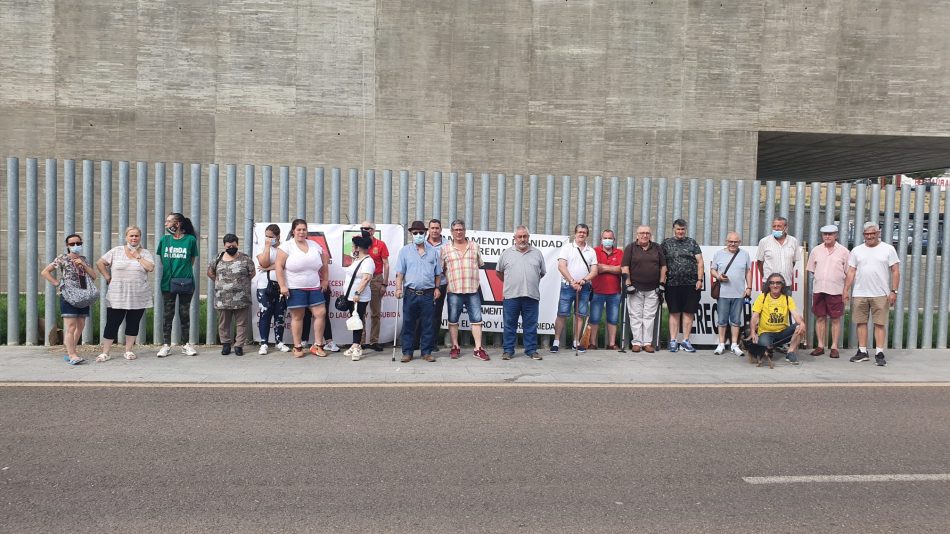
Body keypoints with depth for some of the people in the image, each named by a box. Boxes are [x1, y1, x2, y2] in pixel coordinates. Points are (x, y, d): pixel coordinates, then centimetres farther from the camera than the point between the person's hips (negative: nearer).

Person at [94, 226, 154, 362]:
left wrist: (137, 256, -7)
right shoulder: (116, 251, 5)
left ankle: (128, 350, 20)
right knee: (112, 323, -1)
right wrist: (107, 277, 1)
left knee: (133, 323, 7)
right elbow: (100, 263, 7)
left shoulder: (145, 253, 6)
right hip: (117, 296, -1)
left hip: (139, 297, 1)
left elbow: (151, 267, -9)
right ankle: (105, 352, 7)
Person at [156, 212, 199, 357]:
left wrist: (183, 272, 3)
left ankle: (186, 344, 15)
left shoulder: (191, 240, -2)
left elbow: (191, 261, 6)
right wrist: (171, 272, 8)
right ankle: (166, 345, 11)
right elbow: (162, 261, 14)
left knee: (185, 314, 6)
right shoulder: (164, 240, 6)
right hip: (168, 283, 2)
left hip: (185, 282, -2)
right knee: (167, 314, 5)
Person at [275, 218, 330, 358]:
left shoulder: (315, 246, 10)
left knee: (320, 313, -1)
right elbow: (279, 266, -9)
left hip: (314, 288, 4)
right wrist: (282, 286, -14)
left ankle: (317, 345, 10)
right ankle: (297, 347, 13)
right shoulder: (286, 246, -4)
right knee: (297, 317, 3)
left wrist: (325, 280, 11)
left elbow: (324, 265, 18)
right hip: (295, 289, -4)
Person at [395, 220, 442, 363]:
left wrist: (437, 288, 5)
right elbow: (400, 272, 2)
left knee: (428, 324, 4)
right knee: (408, 324, 2)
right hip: (411, 293, -1)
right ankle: (407, 352, 10)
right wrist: (398, 288, -8)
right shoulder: (405, 251, 7)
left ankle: (427, 352, 13)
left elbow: (438, 273, 14)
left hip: (428, 294, 1)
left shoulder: (433, 251, 10)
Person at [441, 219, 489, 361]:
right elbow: (441, 269, 8)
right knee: (453, 320, 5)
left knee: (476, 319, -1)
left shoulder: (474, 246, 12)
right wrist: (447, 282, 1)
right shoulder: (445, 249, 7)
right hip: (454, 291, -1)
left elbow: (480, 265, 16)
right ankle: (455, 347, 16)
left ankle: (478, 349, 3)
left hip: (473, 290, 1)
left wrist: (475, 281, 11)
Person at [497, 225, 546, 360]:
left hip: (531, 296, 1)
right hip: (511, 295, -1)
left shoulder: (537, 253, 9)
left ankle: (531, 350, 14)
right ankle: (508, 350, 11)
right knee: (509, 325, 4)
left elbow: (543, 273, 18)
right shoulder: (507, 253, 7)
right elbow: (498, 271, 16)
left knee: (531, 325, 6)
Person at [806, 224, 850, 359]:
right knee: (820, 318, 6)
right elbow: (811, 269, 16)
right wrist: (821, 279, 7)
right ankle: (820, 346, 14)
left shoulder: (843, 251, 2)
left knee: (835, 319, 2)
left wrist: (846, 289, 0)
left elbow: (848, 273, 3)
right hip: (818, 289, 3)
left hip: (836, 291, -3)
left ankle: (834, 347, 8)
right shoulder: (816, 250, 9)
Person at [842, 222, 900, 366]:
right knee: (861, 323, 6)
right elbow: (851, 272, 10)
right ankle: (862, 352, 14)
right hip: (859, 294, 3)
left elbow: (896, 271, 1)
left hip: (880, 294, -3)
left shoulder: (888, 249, 3)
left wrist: (894, 291, -7)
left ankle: (879, 353, 3)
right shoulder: (857, 250, 10)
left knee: (879, 324, -2)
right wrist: (846, 290, 2)